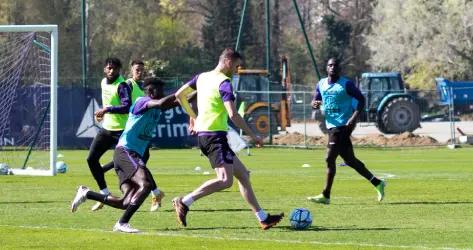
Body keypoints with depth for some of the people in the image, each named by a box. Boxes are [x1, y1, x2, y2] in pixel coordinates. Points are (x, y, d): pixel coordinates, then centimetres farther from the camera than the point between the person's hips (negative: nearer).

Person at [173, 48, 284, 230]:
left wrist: (192, 116, 32)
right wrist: (252, 136, -15)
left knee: (243, 175, 11)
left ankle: (263, 218, 10)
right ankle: (185, 202, -19)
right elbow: (233, 115, -21)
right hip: (215, 135, -10)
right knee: (225, 180, -19)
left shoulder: (202, 77, 14)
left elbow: (179, 95, 21)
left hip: (203, 134, 10)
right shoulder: (224, 83, -12)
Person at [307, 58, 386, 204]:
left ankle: (325, 196, -8)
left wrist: (354, 117, -19)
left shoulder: (346, 84, -8)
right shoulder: (321, 84, 10)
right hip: (331, 125, 8)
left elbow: (361, 99, -6)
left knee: (330, 159, -12)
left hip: (343, 125, -8)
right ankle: (377, 183, 24)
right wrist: (315, 104, -10)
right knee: (349, 160, 13)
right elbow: (314, 101, 15)